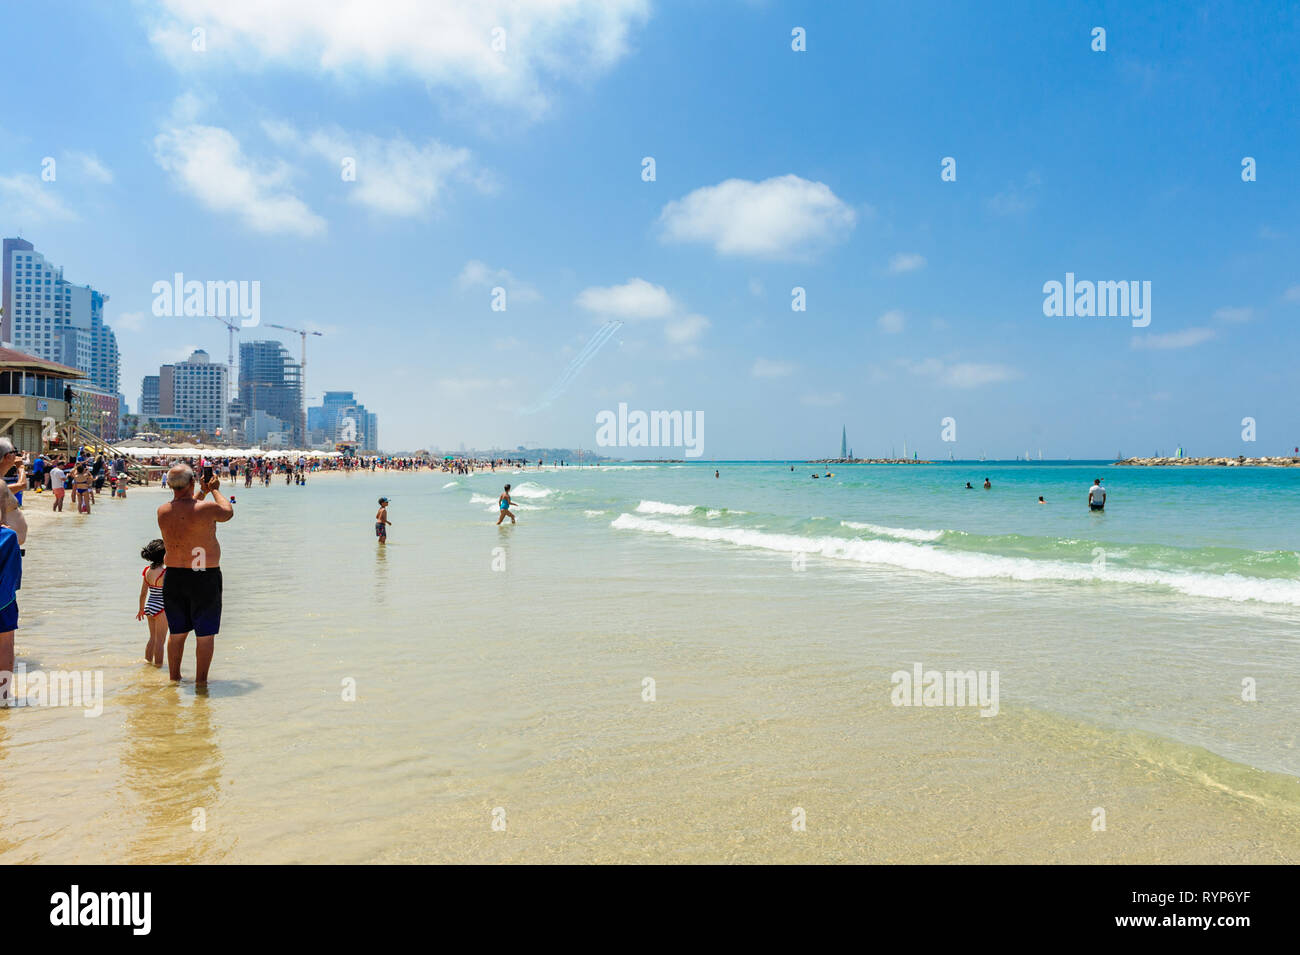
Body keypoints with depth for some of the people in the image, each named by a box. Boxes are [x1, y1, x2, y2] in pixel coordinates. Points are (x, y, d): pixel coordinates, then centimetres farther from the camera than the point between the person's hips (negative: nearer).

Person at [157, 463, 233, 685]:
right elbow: (228, 512, 5)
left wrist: (203, 491, 25)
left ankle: (174, 677, 29)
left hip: (173, 576, 5)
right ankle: (201, 681, 14)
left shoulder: (162, 511, -2)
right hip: (204, 578, -5)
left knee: (177, 632, 17)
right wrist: (215, 490, 17)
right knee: (205, 634, 7)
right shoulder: (206, 509, -17)